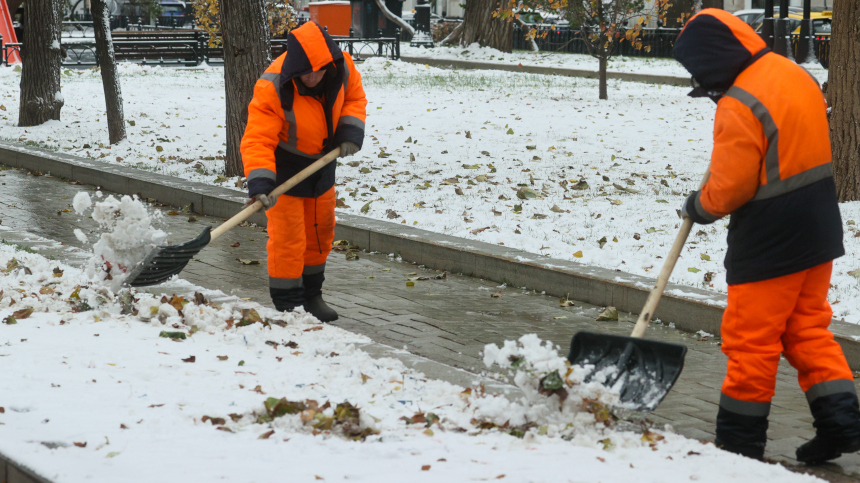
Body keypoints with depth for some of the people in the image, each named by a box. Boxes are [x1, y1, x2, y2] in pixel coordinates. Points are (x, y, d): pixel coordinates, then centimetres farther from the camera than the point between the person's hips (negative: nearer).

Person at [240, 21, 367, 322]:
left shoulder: (342, 66, -19)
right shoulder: (272, 89, -34)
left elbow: (355, 97, 2)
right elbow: (258, 140, -35)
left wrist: (350, 131, -14)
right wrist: (260, 182, -47)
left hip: (321, 162, 6)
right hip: (283, 165, -6)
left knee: (321, 231, 17)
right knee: (288, 237, -8)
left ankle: (311, 296, 34)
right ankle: (288, 305, 4)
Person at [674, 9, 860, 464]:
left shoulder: (740, 106, -22)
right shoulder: (796, 74, 6)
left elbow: (730, 186, -19)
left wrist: (699, 206, 1)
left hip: (769, 241, -8)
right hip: (819, 231, 9)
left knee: (751, 338, 4)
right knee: (807, 328, 17)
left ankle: (739, 438, 14)